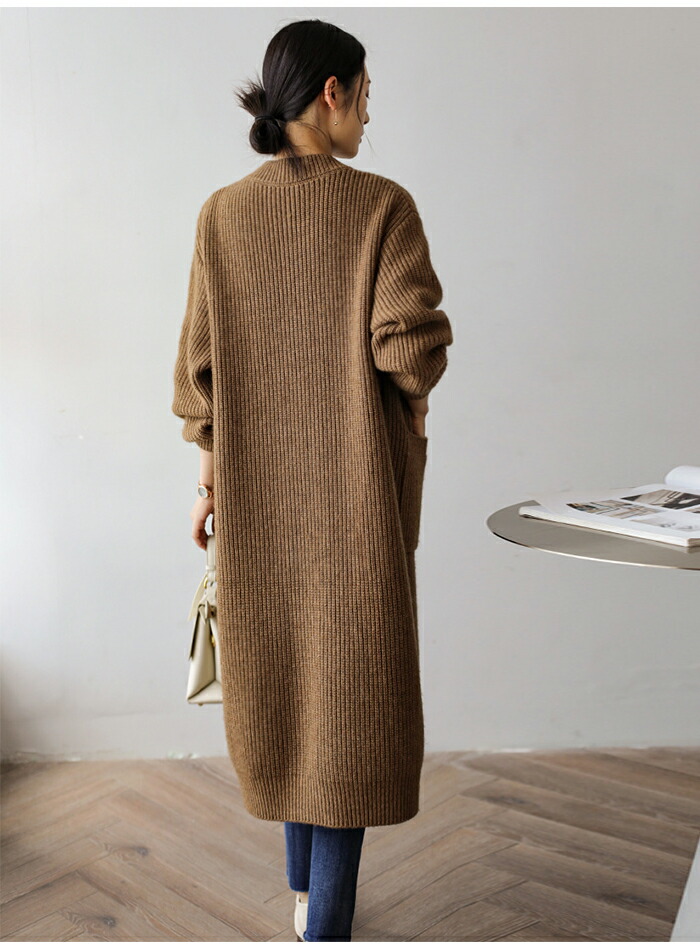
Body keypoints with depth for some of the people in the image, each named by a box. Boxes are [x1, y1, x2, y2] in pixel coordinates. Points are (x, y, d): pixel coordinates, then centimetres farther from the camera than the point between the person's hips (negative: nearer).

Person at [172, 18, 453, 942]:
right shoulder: (383, 205, -8)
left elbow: (201, 364, 2)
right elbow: (411, 342, -17)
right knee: (350, 686, 4)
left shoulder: (222, 214, 2)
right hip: (359, 481, -4)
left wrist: (210, 478, 10)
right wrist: (412, 403, 5)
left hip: (259, 482, 4)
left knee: (281, 672, 18)